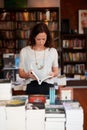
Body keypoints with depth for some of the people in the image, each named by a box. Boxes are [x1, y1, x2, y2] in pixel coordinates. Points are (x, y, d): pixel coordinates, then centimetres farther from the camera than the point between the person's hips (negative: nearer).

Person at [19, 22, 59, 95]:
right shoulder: (24, 51, 2)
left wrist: (53, 74, -9)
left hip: (48, 87, 1)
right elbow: (21, 73, 5)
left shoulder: (53, 51, 6)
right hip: (31, 88, -1)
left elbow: (56, 71, 13)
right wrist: (28, 75, -16)